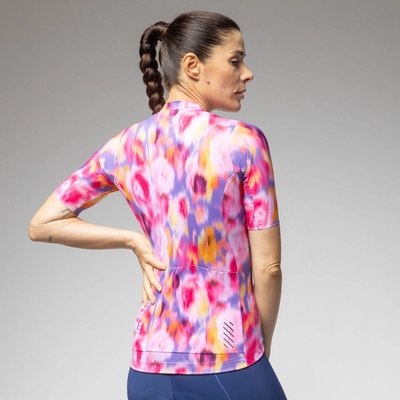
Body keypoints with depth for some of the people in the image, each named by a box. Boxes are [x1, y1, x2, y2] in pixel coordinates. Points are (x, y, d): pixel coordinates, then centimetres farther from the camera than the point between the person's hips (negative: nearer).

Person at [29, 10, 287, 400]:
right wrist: (260, 349, 7)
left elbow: (43, 225, 7)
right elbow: (267, 267, -8)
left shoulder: (126, 146, 2)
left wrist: (134, 241, 4)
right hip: (231, 368, -4)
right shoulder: (243, 142, -11)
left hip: (151, 367, 4)